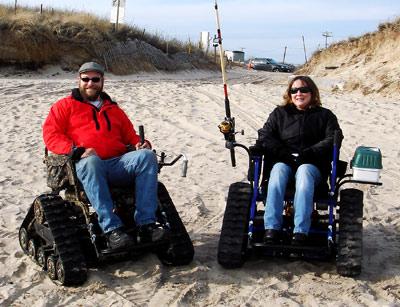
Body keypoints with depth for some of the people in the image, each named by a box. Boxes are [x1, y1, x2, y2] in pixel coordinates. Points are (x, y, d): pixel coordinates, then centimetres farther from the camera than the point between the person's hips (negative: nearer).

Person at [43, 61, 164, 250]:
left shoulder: (114, 109, 31)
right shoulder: (65, 106, 19)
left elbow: (130, 135, 32)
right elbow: (51, 135, 6)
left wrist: (140, 144, 6)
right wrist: (78, 151, -12)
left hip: (118, 163, 4)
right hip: (85, 165, -3)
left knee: (147, 155, -27)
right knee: (92, 162, -41)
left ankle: (146, 224, -35)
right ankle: (112, 230, -45)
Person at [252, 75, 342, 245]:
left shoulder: (325, 115, 17)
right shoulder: (279, 113, 20)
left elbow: (332, 140, 1)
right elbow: (264, 136, 7)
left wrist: (307, 153, -14)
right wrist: (284, 153, -11)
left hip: (312, 164, -1)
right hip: (284, 162, 1)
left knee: (304, 171, -36)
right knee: (278, 170, -34)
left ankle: (301, 231, -45)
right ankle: (271, 228, -42)